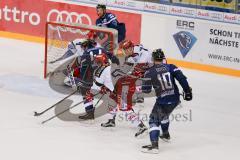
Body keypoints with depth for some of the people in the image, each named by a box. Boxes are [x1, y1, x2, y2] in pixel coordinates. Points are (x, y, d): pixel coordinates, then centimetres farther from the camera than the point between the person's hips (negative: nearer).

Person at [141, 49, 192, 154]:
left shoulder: (150, 72, -6)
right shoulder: (170, 67, 2)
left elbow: (146, 90, -1)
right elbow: (181, 78, -6)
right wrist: (187, 91, 0)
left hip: (163, 101, -5)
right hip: (175, 99, 5)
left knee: (154, 119, 2)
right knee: (163, 114, 32)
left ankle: (154, 145, -13)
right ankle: (165, 134, 50)